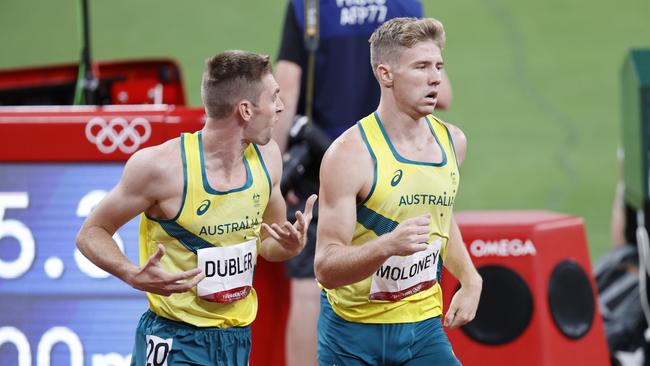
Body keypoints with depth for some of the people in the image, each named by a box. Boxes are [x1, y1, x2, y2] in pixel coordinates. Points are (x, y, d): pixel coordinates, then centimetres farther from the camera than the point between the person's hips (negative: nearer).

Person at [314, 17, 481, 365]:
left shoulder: (452, 141, 3)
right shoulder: (350, 153, -16)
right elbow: (325, 268, -20)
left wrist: (470, 280, 11)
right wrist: (387, 246, -36)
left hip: (423, 325, 4)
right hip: (353, 330, -4)